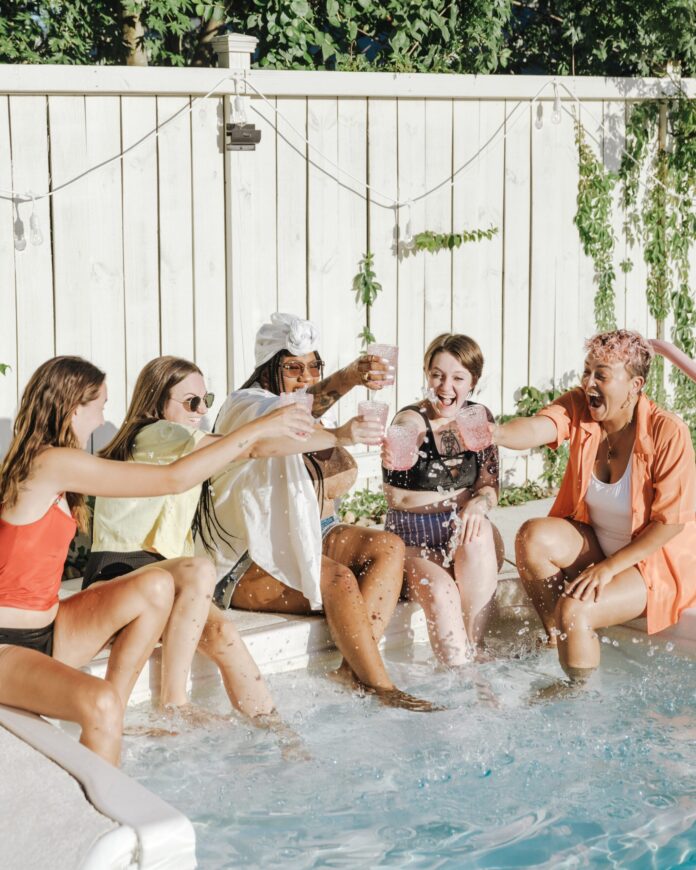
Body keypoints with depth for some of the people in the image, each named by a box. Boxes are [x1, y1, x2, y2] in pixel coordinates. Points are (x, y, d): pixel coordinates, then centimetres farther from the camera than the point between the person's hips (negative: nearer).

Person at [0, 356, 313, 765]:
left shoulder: (37, 465, 10)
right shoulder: (52, 463, -19)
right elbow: (174, 479, -20)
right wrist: (257, 429, -14)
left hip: (46, 632, 10)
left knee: (157, 586, -6)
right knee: (99, 704, -35)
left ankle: (115, 719, -1)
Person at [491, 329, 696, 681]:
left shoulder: (667, 432, -21)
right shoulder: (578, 408, -10)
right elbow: (537, 428, -32)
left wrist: (609, 567, -21)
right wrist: (495, 434, -55)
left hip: (655, 558, -5)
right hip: (593, 543, 5)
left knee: (575, 611, -28)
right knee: (533, 537, -25)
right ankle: (555, 638, -3)